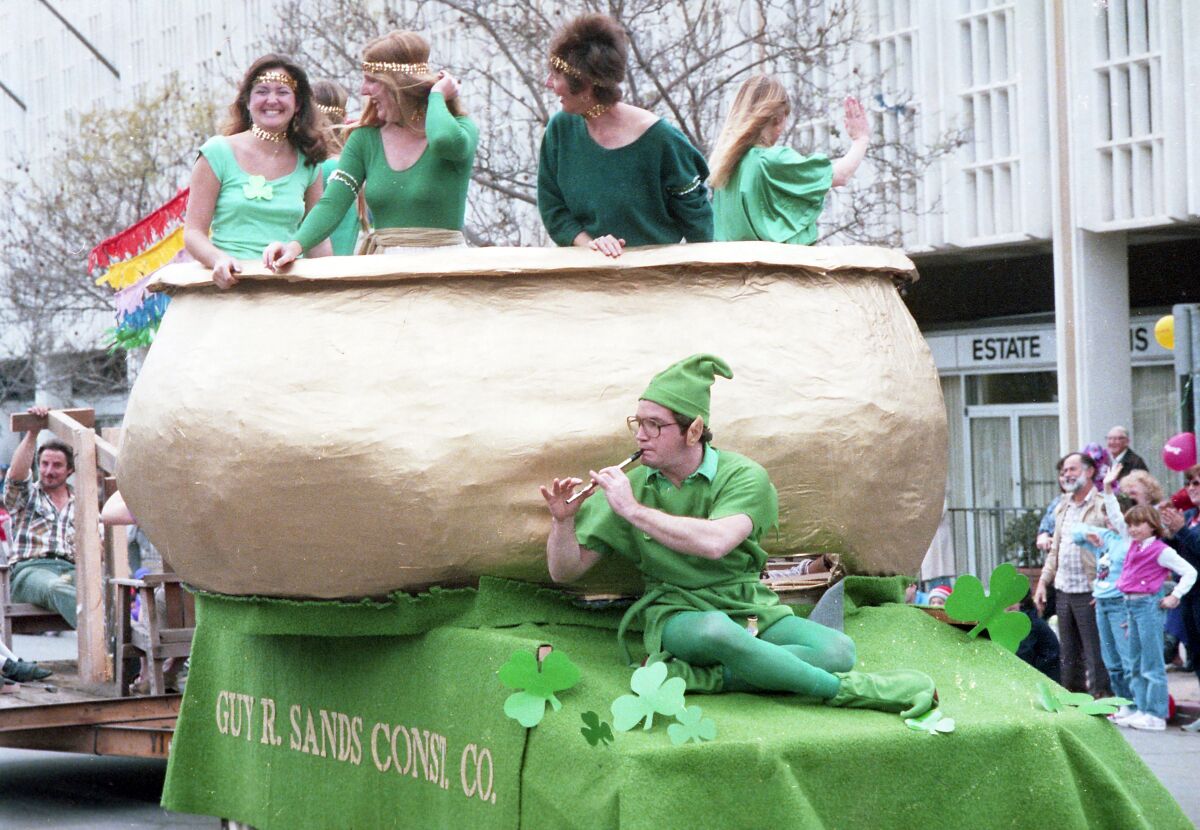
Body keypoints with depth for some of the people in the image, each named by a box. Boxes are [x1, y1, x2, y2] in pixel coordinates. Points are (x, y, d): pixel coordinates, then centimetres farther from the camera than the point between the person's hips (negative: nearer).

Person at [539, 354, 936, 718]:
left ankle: (705, 677, -31)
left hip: (749, 607, 1)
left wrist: (634, 511, -25)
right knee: (717, 631, -39)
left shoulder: (743, 476, -6)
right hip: (675, 611, -1)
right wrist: (562, 520, -15)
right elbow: (565, 570, 5)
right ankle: (849, 690, -25)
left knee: (838, 650, -25)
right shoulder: (628, 487, 2)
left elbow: (715, 542, -28)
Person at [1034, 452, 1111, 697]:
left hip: (1089, 593, -7)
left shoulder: (1103, 506, -7)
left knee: (1095, 654, -4)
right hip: (1063, 591, 8)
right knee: (1068, 655, 13)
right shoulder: (1062, 507, 17)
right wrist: (1043, 582, 14)